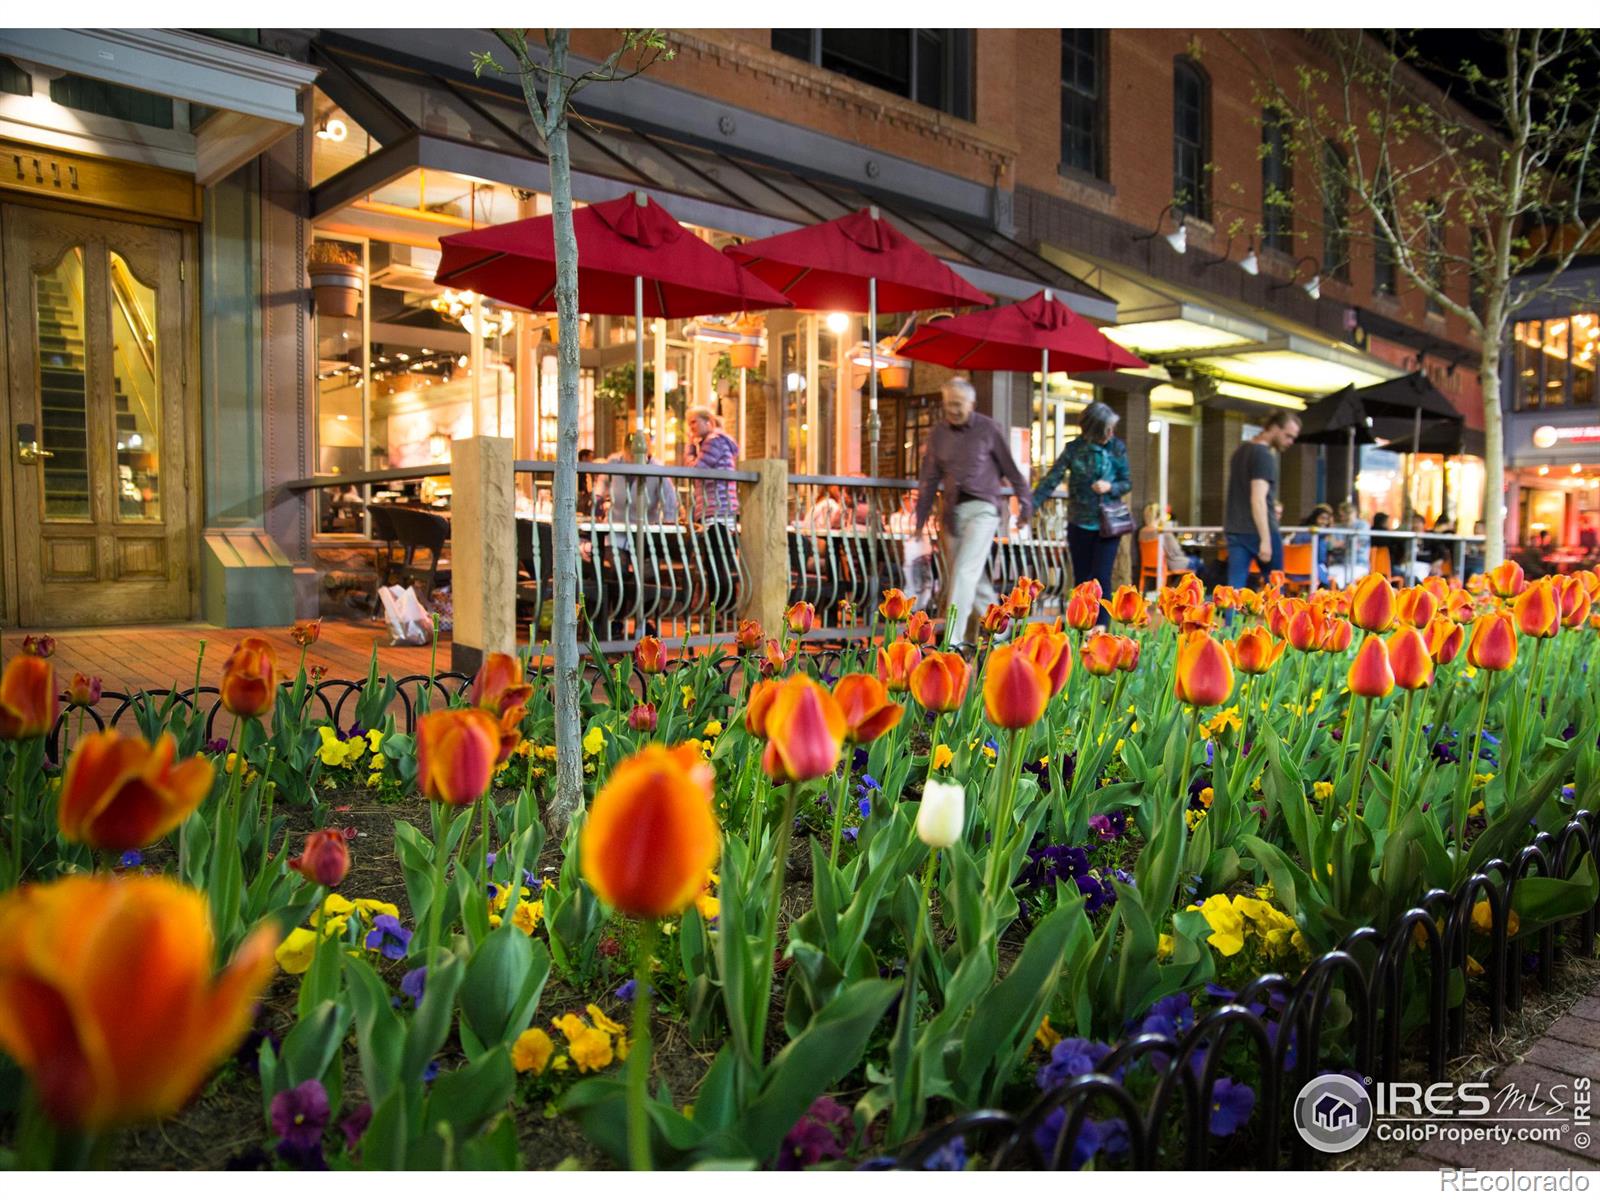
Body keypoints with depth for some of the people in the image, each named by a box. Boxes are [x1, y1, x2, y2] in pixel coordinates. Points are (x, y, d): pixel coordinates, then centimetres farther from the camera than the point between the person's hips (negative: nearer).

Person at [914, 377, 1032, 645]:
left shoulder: (988, 429, -2)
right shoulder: (937, 433, 8)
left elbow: (1010, 469, 5)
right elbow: (929, 479, 12)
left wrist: (1026, 502, 9)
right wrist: (920, 522, 11)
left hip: (982, 508, -5)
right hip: (952, 510, 5)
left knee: (965, 572, -15)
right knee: (974, 576, 11)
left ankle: (953, 638, -17)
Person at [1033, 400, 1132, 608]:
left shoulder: (1117, 448, -1)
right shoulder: (1074, 449, -5)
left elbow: (1127, 483, 5)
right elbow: (1050, 481, -9)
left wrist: (1110, 487, -17)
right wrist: (1030, 507, -18)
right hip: (1080, 524, 0)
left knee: (1101, 577, -7)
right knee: (1081, 579, 7)